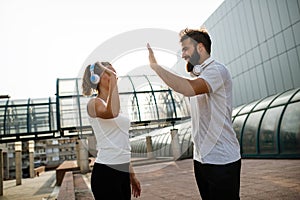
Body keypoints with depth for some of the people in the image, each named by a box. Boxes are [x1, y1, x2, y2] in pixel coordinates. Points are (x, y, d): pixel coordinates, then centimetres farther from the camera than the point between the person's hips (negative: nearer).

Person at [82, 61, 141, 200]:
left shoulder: (112, 105, 15)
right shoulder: (94, 103, -9)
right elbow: (111, 113, -36)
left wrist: (131, 174, 19)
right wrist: (113, 79, -25)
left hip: (122, 171, 8)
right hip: (106, 172, -8)